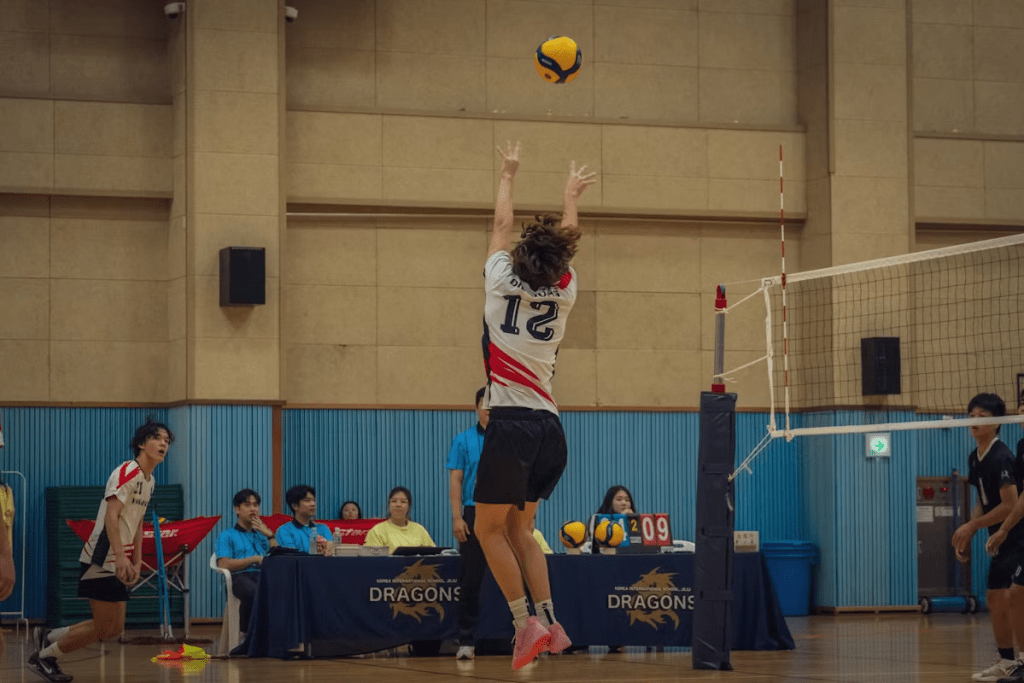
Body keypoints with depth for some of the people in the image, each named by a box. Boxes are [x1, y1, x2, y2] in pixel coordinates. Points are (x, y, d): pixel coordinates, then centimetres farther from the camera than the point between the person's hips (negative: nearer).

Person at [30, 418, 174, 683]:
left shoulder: (149, 481, 15)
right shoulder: (127, 472, -15)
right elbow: (111, 516, -22)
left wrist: (137, 562, 17)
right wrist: (120, 557, -30)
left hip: (120, 564, 9)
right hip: (103, 559, -9)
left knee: (114, 628, 10)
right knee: (103, 629, -6)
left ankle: (49, 637, 24)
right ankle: (43, 656, 11)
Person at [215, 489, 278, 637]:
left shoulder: (263, 535, 35)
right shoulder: (227, 535, 24)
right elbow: (224, 564, 3)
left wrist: (270, 535, 14)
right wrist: (255, 559, 1)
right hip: (241, 576, -3)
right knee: (253, 591, -43)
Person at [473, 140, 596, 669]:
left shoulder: (503, 283, -4)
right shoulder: (563, 292, 5)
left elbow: (501, 225, 13)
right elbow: (564, 245, 25)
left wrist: (508, 175, 29)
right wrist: (571, 198, 43)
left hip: (511, 423, -5)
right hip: (549, 427, 5)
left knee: (489, 529, 2)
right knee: (519, 529, 15)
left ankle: (527, 622, -9)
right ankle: (548, 620, 5)